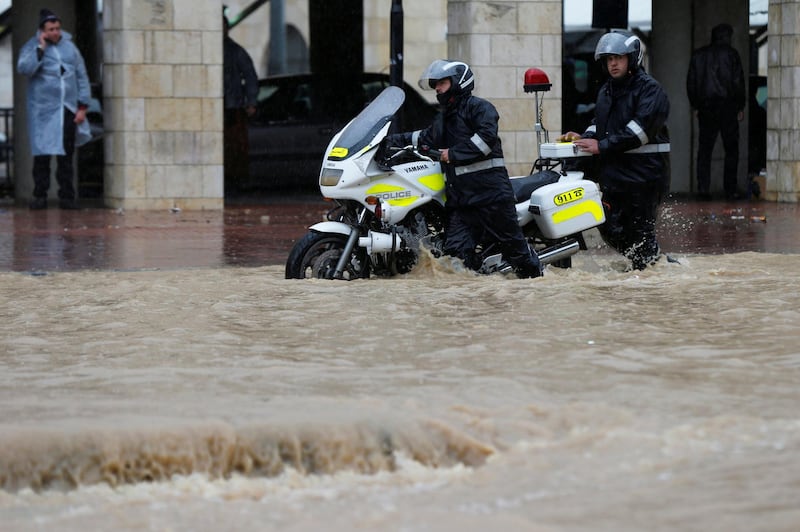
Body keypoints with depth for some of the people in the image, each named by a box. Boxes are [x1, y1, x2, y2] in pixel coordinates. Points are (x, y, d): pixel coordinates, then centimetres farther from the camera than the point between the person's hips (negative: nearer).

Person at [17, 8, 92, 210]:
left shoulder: (70, 47, 12)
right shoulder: (32, 47, 2)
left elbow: (82, 77, 13)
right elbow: (24, 68, -17)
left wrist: (82, 106, 6)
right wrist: (41, 48, -15)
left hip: (68, 111, 3)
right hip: (43, 112, -3)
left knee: (66, 156, 3)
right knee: (42, 155, -4)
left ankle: (66, 196, 7)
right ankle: (40, 196, 1)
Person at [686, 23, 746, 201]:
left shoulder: (698, 55, 7)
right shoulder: (730, 53, -3)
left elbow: (691, 83, 8)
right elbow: (738, 81, -5)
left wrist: (696, 106, 15)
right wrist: (740, 107, 3)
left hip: (705, 107, 3)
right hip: (727, 106, -3)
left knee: (704, 149, 5)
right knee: (731, 149, 4)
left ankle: (703, 189, -3)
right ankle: (730, 190, 0)